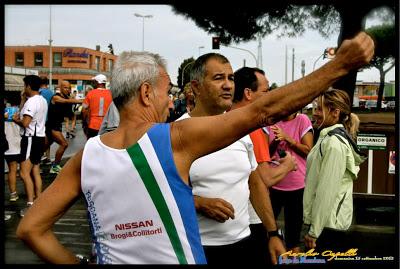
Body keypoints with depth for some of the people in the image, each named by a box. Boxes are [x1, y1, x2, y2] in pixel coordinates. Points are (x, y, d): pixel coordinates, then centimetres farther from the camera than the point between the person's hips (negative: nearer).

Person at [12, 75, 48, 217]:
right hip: (39, 137, 10)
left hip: (31, 139, -10)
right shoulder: (42, 101, 13)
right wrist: (24, 99, 14)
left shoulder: (31, 101, -18)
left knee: (24, 173, -11)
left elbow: (25, 123, -24)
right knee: (35, 171, 15)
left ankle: (30, 204, -14)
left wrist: (16, 120, -5)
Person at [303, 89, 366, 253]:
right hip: (332, 221, 10)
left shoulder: (334, 142, -18)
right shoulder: (330, 137, 12)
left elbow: (327, 190, -21)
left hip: (326, 223, -10)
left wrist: (314, 231, -18)